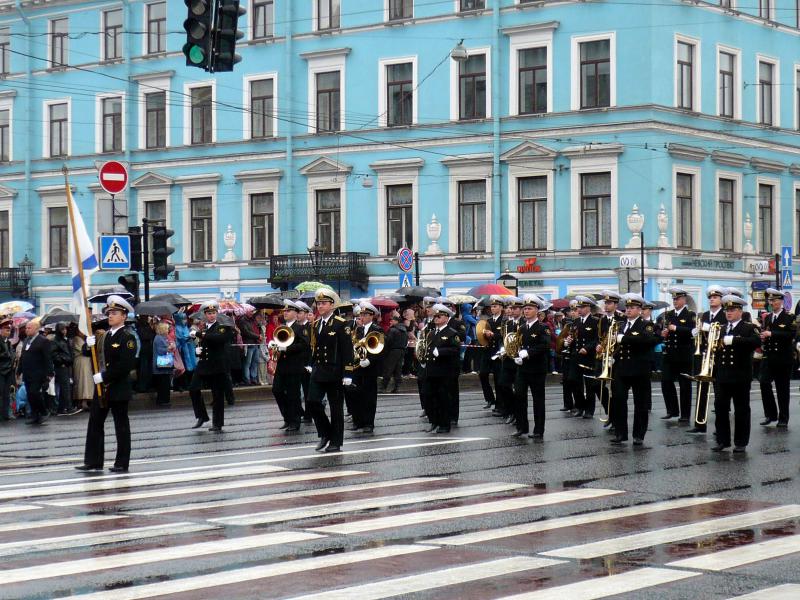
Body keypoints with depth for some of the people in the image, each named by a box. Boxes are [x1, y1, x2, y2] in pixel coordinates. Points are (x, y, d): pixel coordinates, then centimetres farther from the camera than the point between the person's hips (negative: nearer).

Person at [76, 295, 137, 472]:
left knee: (121, 425, 1)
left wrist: (104, 376, -20)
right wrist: (89, 345, -7)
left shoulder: (127, 338, -11)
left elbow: (126, 365, -21)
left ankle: (122, 464, 7)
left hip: (119, 388, -8)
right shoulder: (104, 335, 11)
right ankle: (93, 461, 12)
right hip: (101, 387, 8)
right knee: (94, 423, 7)